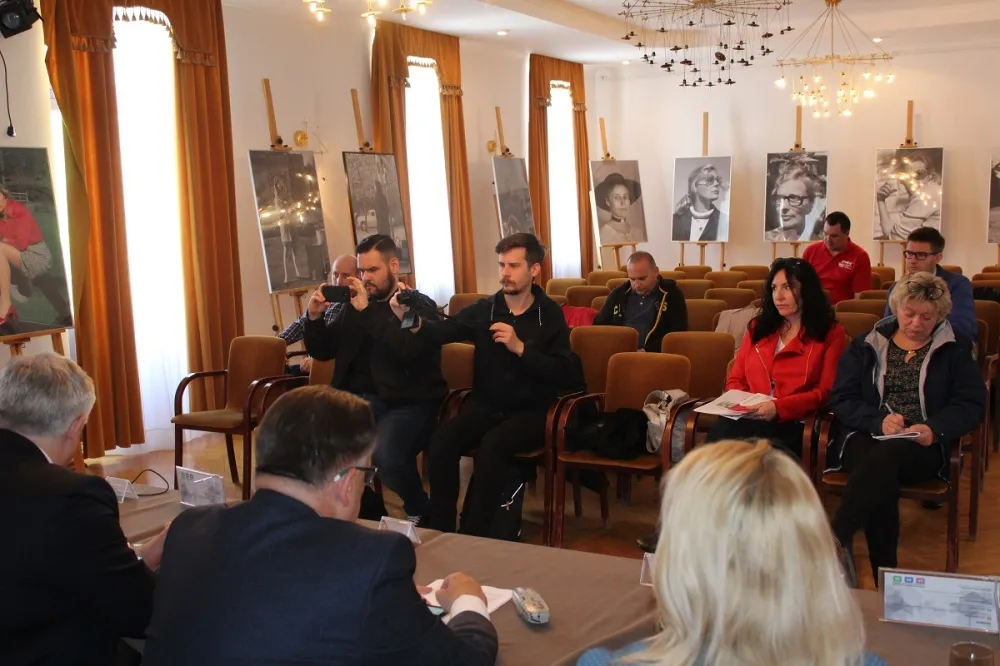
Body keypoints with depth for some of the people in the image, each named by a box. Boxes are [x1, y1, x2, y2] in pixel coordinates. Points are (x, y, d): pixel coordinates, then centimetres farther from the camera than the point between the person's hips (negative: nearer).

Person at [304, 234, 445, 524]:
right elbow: (322, 352, 19)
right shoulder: (353, 305, 15)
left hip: (409, 403, -5)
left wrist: (367, 311, -21)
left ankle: (420, 510, 0)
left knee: (385, 456, -33)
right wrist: (315, 317, 0)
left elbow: (407, 350, -21)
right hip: (361, 399, 5)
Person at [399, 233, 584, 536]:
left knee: (492, 444, -33)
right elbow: (443, 331, -13)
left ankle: (473, 536, -20)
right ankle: (439, 532, -12)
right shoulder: (483, 309, 5)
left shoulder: (550, 315, 0)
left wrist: (520, 348, -17)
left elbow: (567, 376, -9)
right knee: (442, 439, -25)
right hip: (485, 405, 3)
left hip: (531, 411, -3)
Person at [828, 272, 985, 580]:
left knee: (884, 456, -38)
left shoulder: (955, 349, 16)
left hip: (924, 446, -1)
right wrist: (878, 420, -13)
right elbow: (841, 399, 8)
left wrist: (934, 428, -14)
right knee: (880, 473, -36)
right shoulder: (866, 345, 18)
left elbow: (972, 404, 6)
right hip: (866, 437, 1)